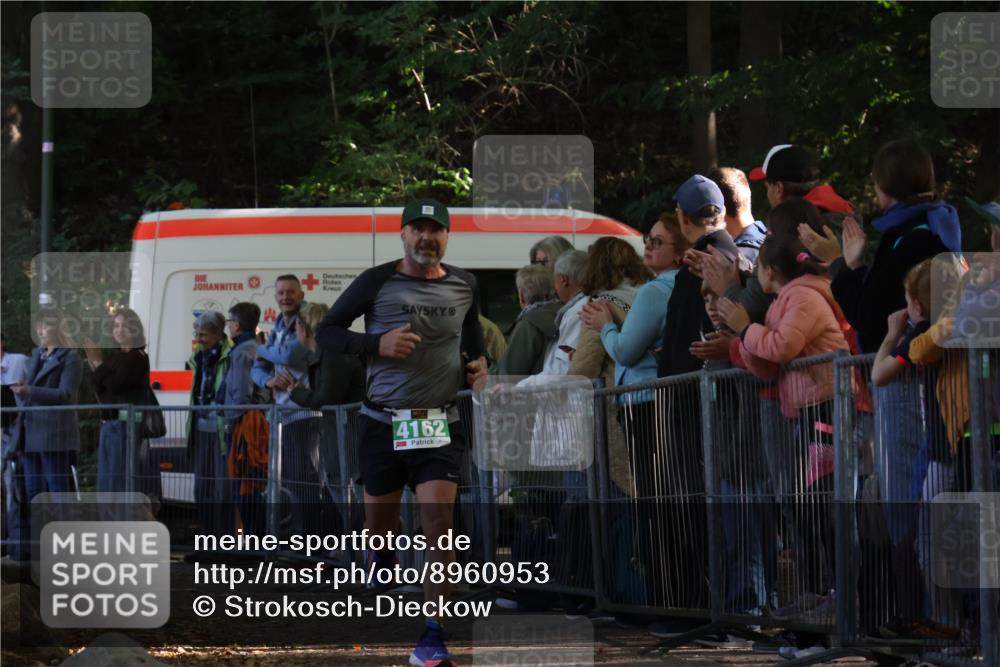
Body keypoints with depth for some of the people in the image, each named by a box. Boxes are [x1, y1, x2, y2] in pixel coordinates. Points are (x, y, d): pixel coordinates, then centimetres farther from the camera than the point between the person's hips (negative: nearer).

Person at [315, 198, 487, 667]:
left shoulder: (464, 286, 7)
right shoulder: (377, 283, -4)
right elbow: (326, 334, -1)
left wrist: (477, 365, 5)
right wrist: (376, 343, -17)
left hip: (441, 422, 1)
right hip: (383, 423, -1)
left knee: (438, 516, -14)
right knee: (380, 523, 11)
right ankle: (383, 560, 51)